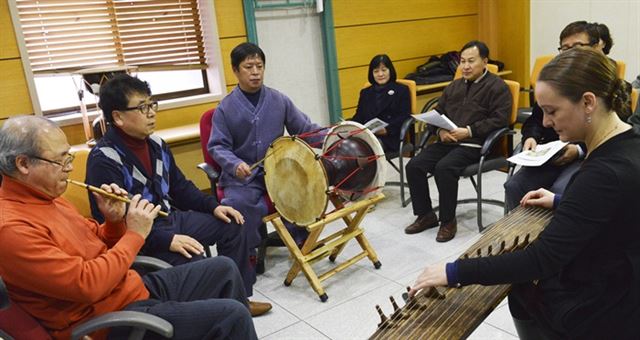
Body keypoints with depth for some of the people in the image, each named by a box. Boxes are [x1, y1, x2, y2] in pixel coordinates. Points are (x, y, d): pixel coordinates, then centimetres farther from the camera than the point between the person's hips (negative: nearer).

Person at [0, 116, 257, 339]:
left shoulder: (45, 198, 9)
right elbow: (86, 285, -27)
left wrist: (115, 221, -4)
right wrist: (134, 235, -19)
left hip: (135, 288, 9)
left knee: (223, 268, 12)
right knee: (231, 315, -17)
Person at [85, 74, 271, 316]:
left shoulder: (155, 143, 6)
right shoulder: (104, 160, -21)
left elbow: (180, 187, 16)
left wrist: (213, 206, 2)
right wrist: (167, 240, -32)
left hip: (169, 219, 9)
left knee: (231, 225, 9)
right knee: (193, 261, -31)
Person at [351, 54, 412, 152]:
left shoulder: (401, 90, 15)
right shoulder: (365, 93, 30)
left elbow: (404, 117, 3)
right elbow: (359, 116, 21)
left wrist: (387, 130, -15)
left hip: (389, 138, -4)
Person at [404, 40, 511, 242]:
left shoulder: (497, 87, 0)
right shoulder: (454, 86, 22)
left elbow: (499, 120, -10)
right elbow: (438, 113, 23)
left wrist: (468, 131, -18)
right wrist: (441, 130, 0)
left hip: (474, 144, -7)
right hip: (447, 141, 7)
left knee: (444, 168, -32)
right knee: (414, 166, -13)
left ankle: (448, 221, -14)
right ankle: (425, 215, 3)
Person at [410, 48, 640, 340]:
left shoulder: (607, 172, -32)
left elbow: (542, 259, -32)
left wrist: (454, 272, -28)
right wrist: (561, 203, 16)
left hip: (603, 313, -8)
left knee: (524, 291, 19)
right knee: (524, 284, 26)